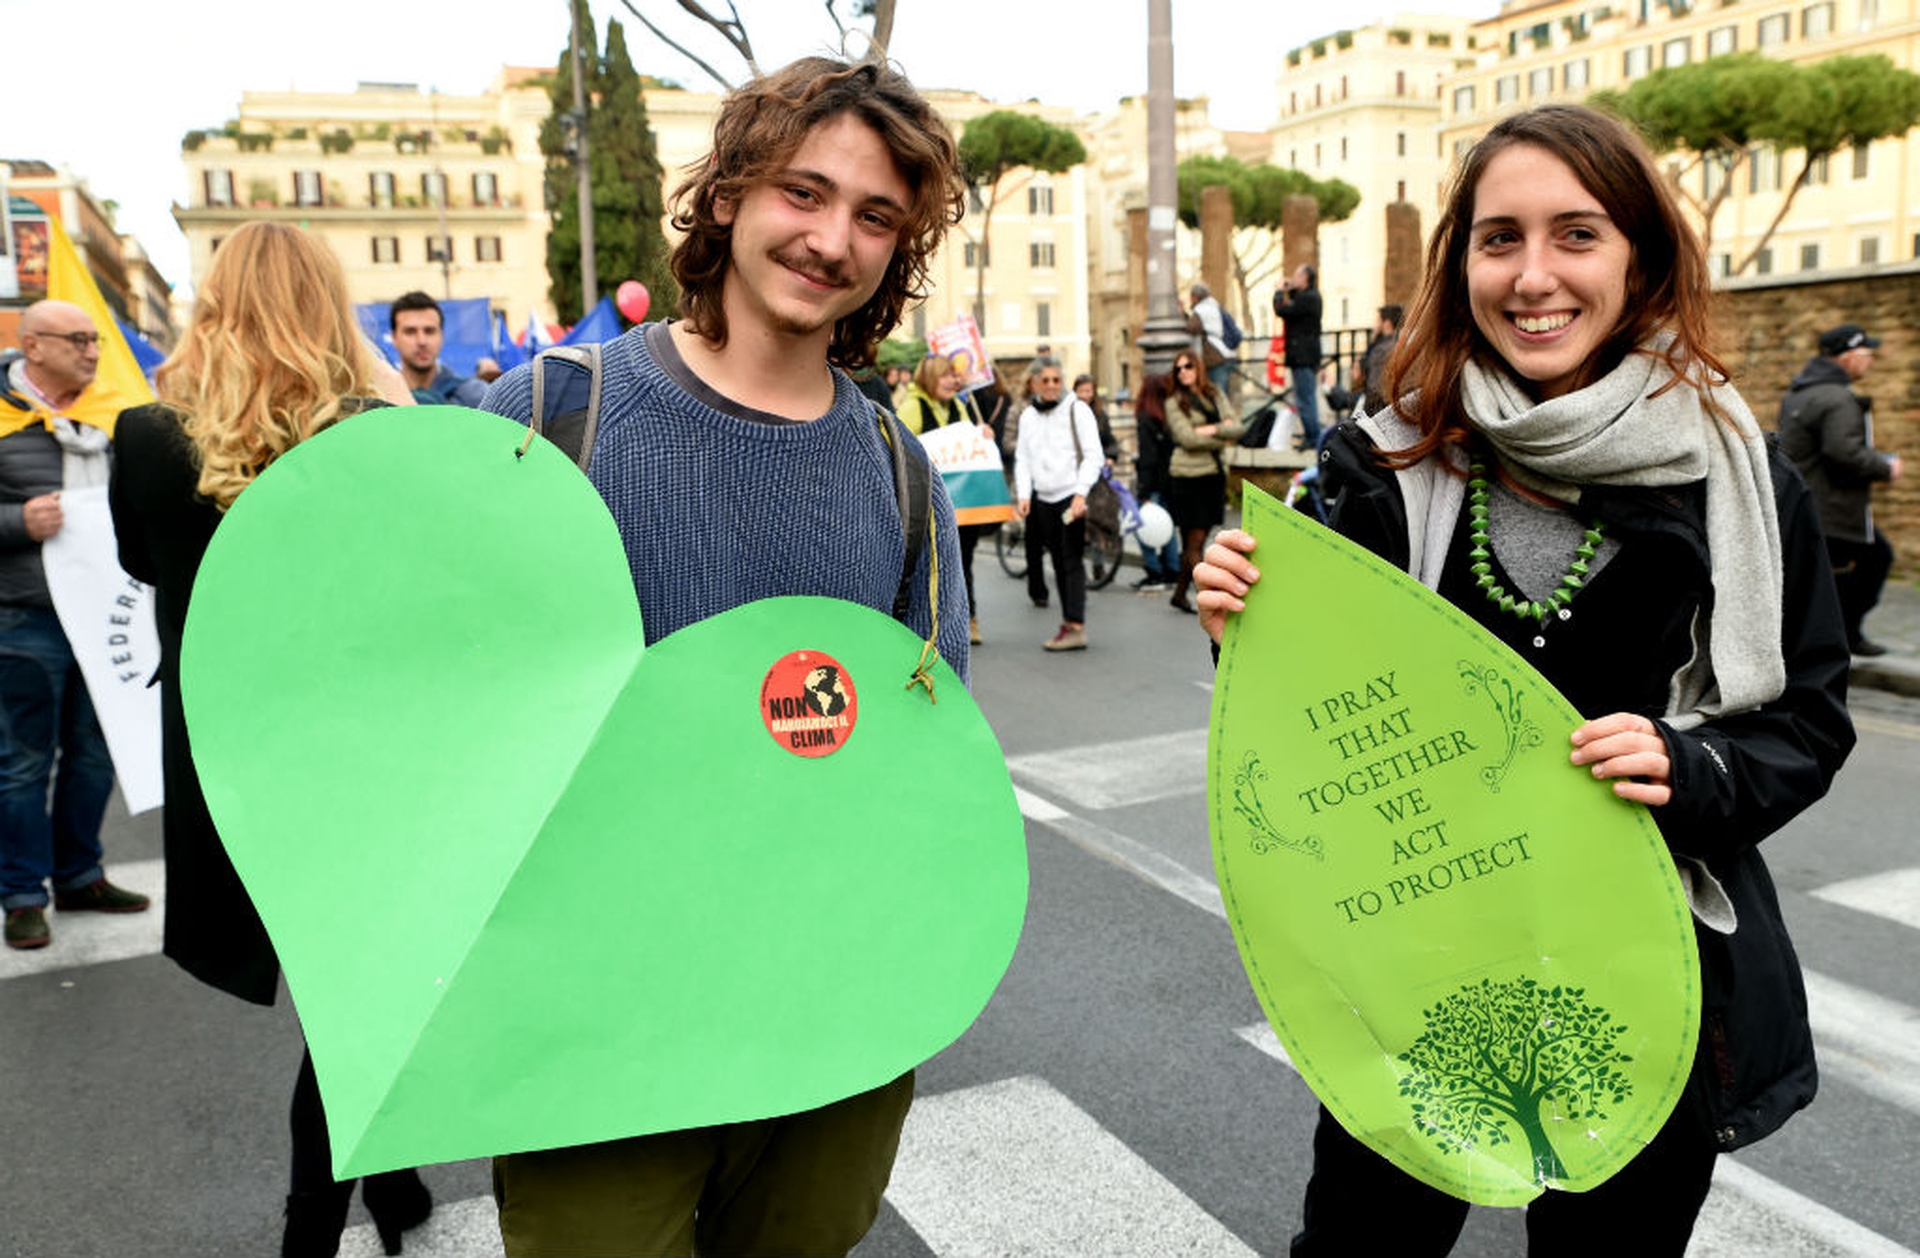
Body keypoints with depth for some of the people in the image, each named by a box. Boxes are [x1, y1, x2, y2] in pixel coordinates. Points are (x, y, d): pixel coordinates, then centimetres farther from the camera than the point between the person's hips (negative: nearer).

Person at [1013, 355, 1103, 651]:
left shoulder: (1076, 410, -2)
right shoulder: (1028, 416, 12)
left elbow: (1093, 456, -6)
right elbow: (1022, 459, 13)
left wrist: (1081, 494, -16)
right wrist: (1023, 495, -1)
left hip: (1071, 496, -5)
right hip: (1042, 497, 5)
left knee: (1072, 561, -10)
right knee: (1059, 562, 6)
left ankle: (1076, 626, -14)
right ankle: (1068, 624, 10)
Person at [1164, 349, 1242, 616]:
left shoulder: (1215, 396, 14)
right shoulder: (1174, 403, 0)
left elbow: (1237, 428, 4)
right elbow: (1187, 438, -13)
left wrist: (1212, 429, -12)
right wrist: (1222, 440, -5)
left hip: (1214, 474, 5)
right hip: (1188, 476, -5)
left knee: (1195, 542, 8)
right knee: (1193, 543, -7)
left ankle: (1180, 593, 19)